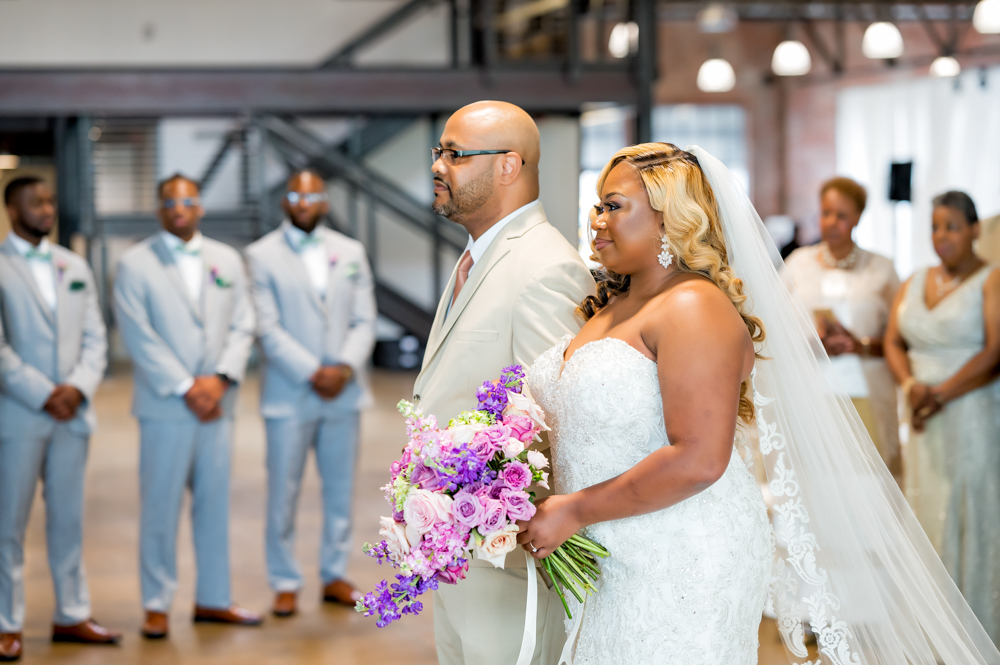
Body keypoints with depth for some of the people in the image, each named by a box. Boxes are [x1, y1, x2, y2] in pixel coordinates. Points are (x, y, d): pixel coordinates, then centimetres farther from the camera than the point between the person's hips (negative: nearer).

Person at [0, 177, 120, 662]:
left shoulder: (75, 267, 14)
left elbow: (95, 337, 10)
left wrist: (78, 388, -7)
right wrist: (43, 395, -13)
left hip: (72, 414, 5)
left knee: (68, 518, 10)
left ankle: (71, 616, 17)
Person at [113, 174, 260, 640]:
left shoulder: (227, 260, 12)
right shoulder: (135, 265, 0)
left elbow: (242, 327, 8)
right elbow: (139, 338, -7)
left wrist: (220, 379, -8)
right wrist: (185, 388, -11)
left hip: (216, 403, 4)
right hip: (165, 405, -4)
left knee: (215, 502, 7)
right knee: (161, 505, -2)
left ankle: (213, 599, 16)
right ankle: (157, 604, 7)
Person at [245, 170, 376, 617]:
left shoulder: (351, 253, 11)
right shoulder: (262, 255, 0)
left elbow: (364, 321, 5)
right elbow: (268, 329, -7)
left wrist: (346, 368, -11)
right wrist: (312, 373, -14)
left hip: (343, 392, 3)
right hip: (289, 394, -3)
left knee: (340, 488, 9)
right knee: (283, 492, 0)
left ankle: (335, 575, 20)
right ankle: (285, 582, 11)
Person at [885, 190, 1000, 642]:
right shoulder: (916, 283, 13)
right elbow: (894, 339, 8)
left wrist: (941, 393, -19)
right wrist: (911, 386, -11)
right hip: (926, 422, 5)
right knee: (928, 514, 7)